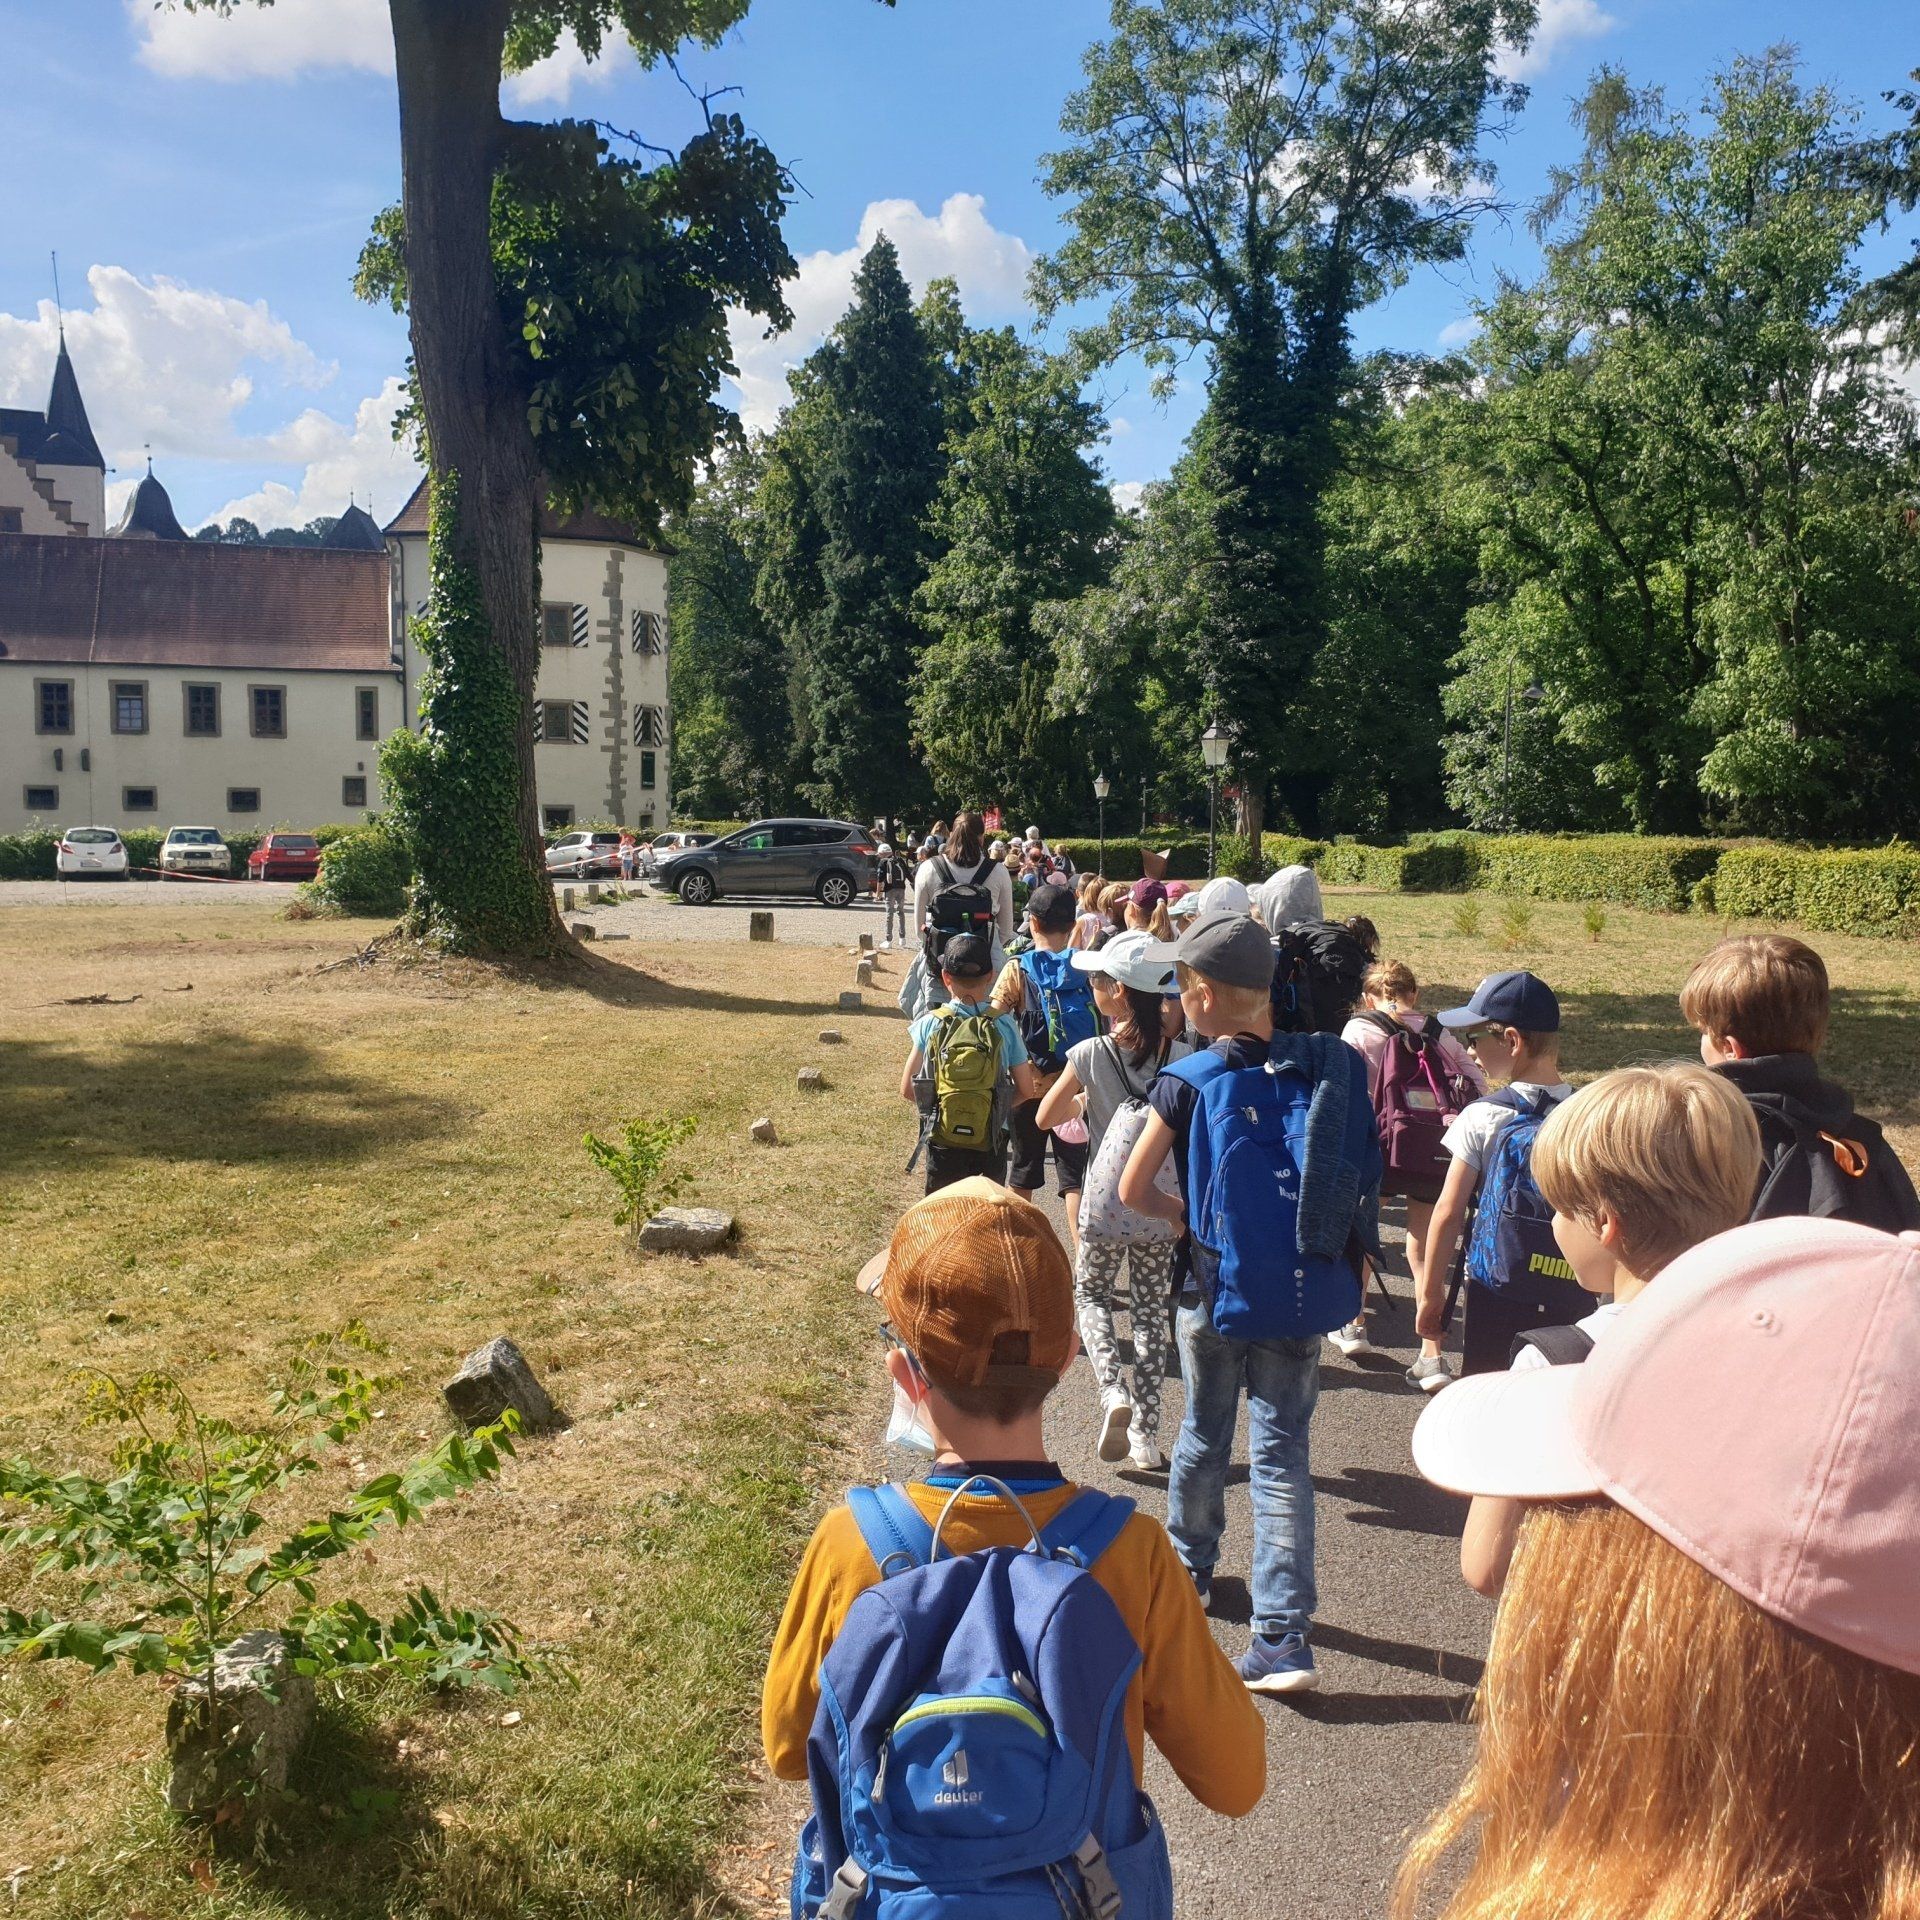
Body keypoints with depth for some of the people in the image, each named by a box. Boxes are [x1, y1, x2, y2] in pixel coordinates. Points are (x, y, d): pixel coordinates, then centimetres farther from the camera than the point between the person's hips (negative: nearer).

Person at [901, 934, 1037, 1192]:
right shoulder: (1004, 1025, -7)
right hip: (990, 1145, 0)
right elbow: (1027, 1090, -3)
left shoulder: (930, 1024, -7)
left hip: (943, 1144, 0)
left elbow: (907, 1089, -3)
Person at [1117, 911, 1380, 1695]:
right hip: (1304, 1292, 2)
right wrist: (1351, 1269, 12)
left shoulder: (1187, 1083, -11)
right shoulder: (1329, 1068, -3)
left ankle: (1191, 1564, 43)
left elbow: (1132, 1190, -10)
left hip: (1218, 1288, -2)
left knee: (1205, 1433, 20)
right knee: (1282, 1451, 6)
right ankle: (1285, 1633, 2)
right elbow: (1362, 1180, 1)